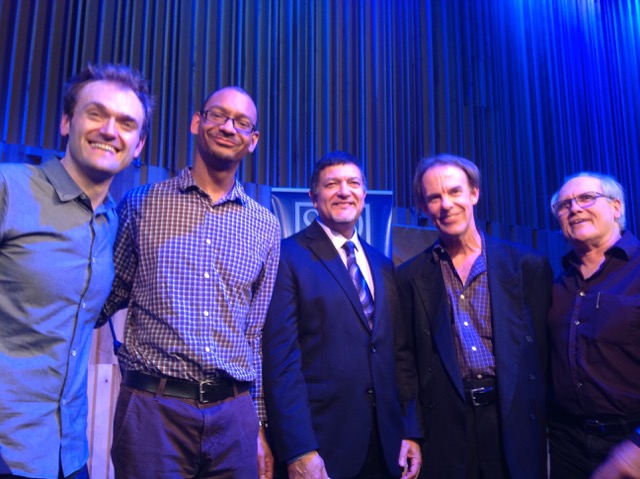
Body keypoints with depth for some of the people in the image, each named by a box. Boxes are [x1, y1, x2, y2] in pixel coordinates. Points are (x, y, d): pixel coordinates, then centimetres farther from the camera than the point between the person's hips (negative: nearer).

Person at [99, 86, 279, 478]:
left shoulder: (266, 228, 6)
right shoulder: (141, 204, 1)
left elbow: (259, 334, 9)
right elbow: (109, 295, 6)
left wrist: (260, 426, 9)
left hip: (234, 415, 2)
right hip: (152, 407, -2)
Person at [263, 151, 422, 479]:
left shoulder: (383, 266, 11)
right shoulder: (288, 257, -8)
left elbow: (396, 356, 10)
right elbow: (281, 359, -14)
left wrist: (409, 430, 5)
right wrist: (299, 451, -18)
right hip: (321, 443, -5)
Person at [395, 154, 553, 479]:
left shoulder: (527, 265, 0)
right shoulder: (411, 277, 2)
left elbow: (544, 348, 3)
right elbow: (406, 361, 3)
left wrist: (545, 422, 1)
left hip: (517, 422, 0)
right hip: (446, 427, 0)